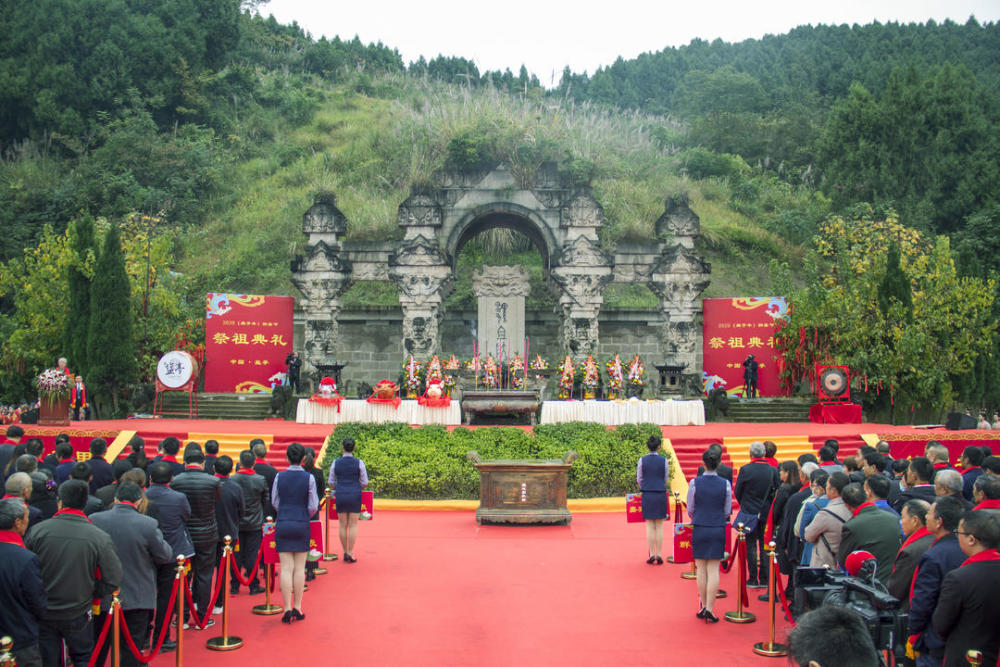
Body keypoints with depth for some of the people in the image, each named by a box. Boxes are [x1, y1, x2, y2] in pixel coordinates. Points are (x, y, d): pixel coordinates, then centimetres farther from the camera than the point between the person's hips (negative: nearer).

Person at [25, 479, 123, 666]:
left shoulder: (38, 530, -12)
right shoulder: (100, 537, -14)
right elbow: (113, 580, -11)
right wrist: (89, 594, 6)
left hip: (42, 614, 1)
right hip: (77, 615, -1)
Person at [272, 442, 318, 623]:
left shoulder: (279, 476, -1)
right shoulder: (309, 478, -5)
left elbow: (274, 502, 7)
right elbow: (313, 506, -3)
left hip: (283, 525, 1)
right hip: (302, 526, -1)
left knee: (286, 568, 1)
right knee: (299, 568, 6)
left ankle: (287, 609, -1)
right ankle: (297, 608, 10)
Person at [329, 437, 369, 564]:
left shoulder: (336, 463, 0)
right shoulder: (359, 463, -4)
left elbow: (331, 483, 6)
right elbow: (365, 483, -2)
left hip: (340, 495, 1)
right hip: (355, 495, -1)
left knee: (342, 525, 10)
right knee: (353, 525, 4)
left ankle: (345, 552, 16)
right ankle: (350, 553, 3)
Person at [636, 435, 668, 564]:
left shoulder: (642, 460, -3)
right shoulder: (664, 461, -2)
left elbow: (639, 479, 3)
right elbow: (666, 480, 6)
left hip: (647, 495, 0)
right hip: (661, 495, 0)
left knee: (650, 526, 4)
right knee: (659, 526, 5)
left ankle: (651, 555, 3)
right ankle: (659, 555, 5)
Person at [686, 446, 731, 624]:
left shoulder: (695, 483, -7)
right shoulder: (725, 484, -4)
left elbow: (690, 510, 1)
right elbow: (727, 512, 3)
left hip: (699, 529, 0)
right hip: (718, 529, 1)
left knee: (701, 569, 9)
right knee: (713, 569, 2)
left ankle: (703, 607, 14)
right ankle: (709, 609, -2)